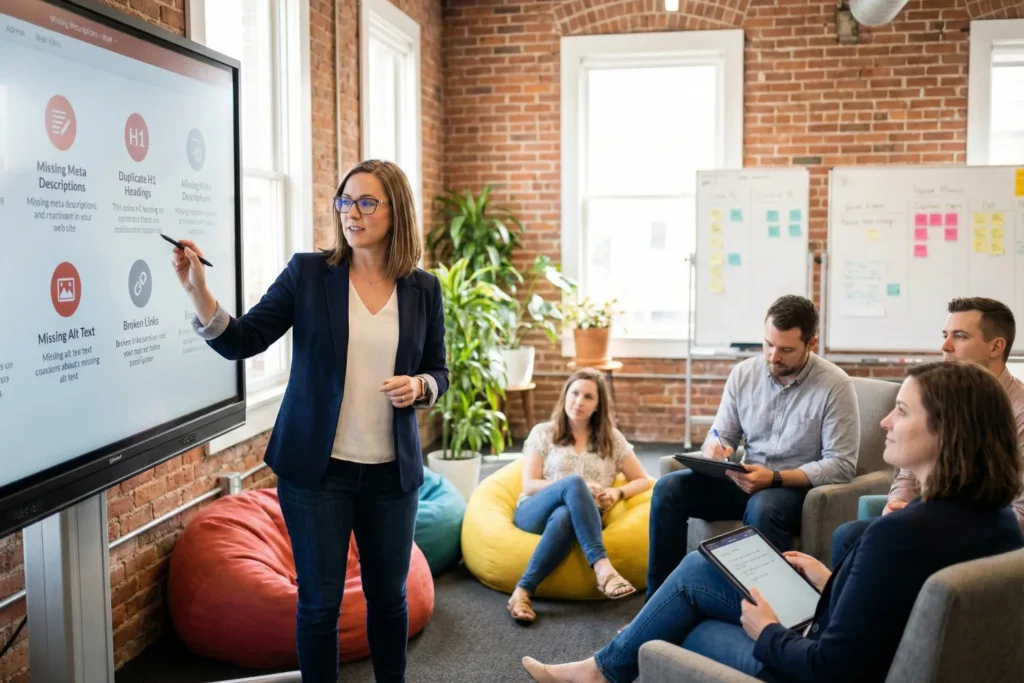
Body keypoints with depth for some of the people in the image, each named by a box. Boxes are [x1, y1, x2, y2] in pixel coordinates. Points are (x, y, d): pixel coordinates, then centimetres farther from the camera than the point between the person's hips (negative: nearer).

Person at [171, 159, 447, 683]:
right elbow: (242, 342, -8)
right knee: (320, 599, 6)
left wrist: (419, 386, -13)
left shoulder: (423, 289, 1)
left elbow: (439, 371, 9)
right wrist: (198, 293, -23)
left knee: (389, 593, 14)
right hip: (316, 467, -2)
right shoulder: (308, 273, -4)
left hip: (391, 471, 2)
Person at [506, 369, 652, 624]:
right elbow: (529, 486, 2)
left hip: (577, 518, 1)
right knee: (573, 483, -35)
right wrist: (578, 489, -13)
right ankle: (602, 567, -46)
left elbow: (642, 480, 16)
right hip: (536, 513, -1)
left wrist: (617, 492, -8)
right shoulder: (543, 433, 10)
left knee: (564, 517, -40)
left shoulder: (612, 439, 15)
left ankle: (523, 591, -40)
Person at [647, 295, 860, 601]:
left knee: (763, 508, -38)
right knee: (669, 488, -16)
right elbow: (720, 435, 7)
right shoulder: (743, 373, 1)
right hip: (746, 481, 5)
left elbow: (842, 465, -15)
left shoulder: (835, 385, -13)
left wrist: (775, 478, -25)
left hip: (801, 489, -5)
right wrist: (713, 449, -19)